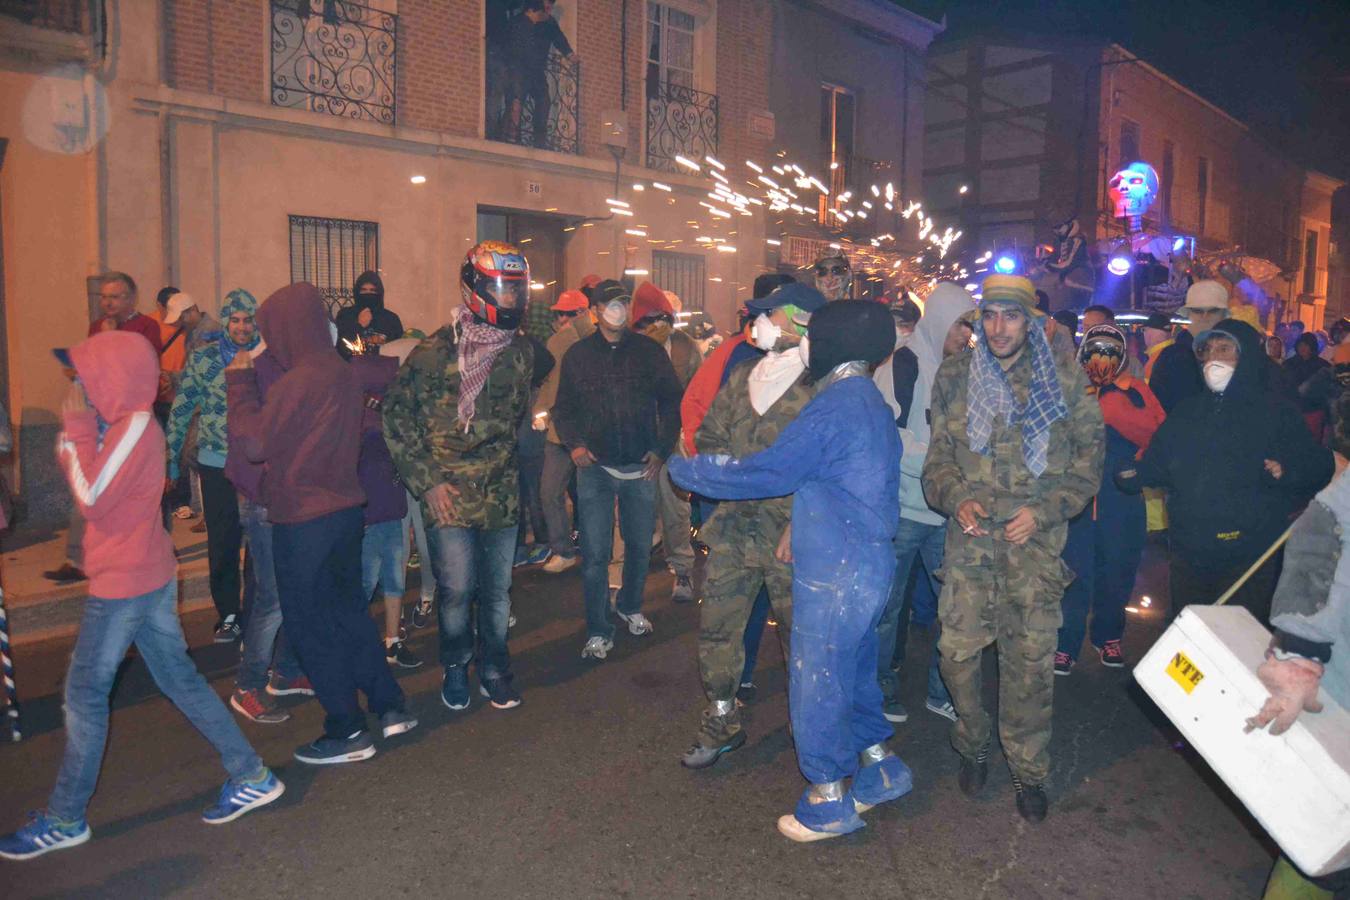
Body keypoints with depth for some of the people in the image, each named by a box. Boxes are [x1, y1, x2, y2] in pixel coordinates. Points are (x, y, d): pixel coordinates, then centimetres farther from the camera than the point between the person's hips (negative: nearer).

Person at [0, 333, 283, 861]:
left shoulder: (134, 427, -18)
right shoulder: (125, 425, 11)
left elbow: (91, 497, -20)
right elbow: (89, 487, 12)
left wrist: (77, 428, -15)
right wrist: (76, 430, 3)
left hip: (124, 582, -9)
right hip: (151, 577, 9)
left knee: (84, 693, 4)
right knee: (179, 678, 13)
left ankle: (65, 820, 19)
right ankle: (252, 777, 18)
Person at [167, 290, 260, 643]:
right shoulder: (203, 358, -2)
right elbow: (181, 410, 3)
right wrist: (171, 460, 4)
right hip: (217, 465, 0)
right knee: (223, 543, 7)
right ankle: (228, 614, 22)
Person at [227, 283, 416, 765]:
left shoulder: (298, 381, -20)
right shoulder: (343, 372, 5)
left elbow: (256, 444, -16)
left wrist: (241, 382, -8)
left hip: (304, 520, -8)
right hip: (345, 507, 8)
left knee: (309, 625, 5)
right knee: (348, 609, 20)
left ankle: (347, 732, 13)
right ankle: (390, 708, 26)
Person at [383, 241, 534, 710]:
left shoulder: (521, 351, 5)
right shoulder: (438, 350, -10)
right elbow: (396, 414, -7)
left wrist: (508, 458, 13)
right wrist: (426, 481, -9)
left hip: (501, 492, 4)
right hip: (449, 494, -4)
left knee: (497, 587, 12)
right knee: (457, 588, 0)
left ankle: (494, 667, 29)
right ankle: (455, 667, 25)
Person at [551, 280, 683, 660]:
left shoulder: (649, 351, 3)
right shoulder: (578, 355, 4)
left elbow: (672, 401, 7)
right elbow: (563, 409, 9)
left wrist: (661, 449, -2)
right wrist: (574, 444, -8)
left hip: (641, 467, 1)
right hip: (595, 467, -1)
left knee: (640, 545, 13)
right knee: (595, 553, -2)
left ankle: (630, 606, 39)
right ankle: (598, 631, 10)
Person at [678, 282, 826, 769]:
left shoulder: (822, 387, -10)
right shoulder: (743, 376, 10)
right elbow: (709, 435, 17)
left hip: (791, 532, -5)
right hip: (734, 523, 6)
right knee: (716, 624, 9)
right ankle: (722, 721, 27)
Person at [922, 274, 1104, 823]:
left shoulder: (1065, 379, 3)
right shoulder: (954, 377, 8)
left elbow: (1088, 458, 4)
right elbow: (938, 457, 11)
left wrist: (1043, 510, -9)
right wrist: (956, 498, -9)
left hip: (1036, 539, -1)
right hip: (970, 535, 1)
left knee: (1030, 660, 2)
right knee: (957, 650, 2)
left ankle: (1029, 770, 22)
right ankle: (972, 749, 28)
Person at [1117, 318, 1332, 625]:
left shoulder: (1275, 412, 0)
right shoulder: (1187, 410, 12)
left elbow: (1318, 466, -1)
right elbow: (1158, 464, 14)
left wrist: (1287, 472, -21)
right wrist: (1132, 474, -5)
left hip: (1248, 554, -4)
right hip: (1189, 550, 4)